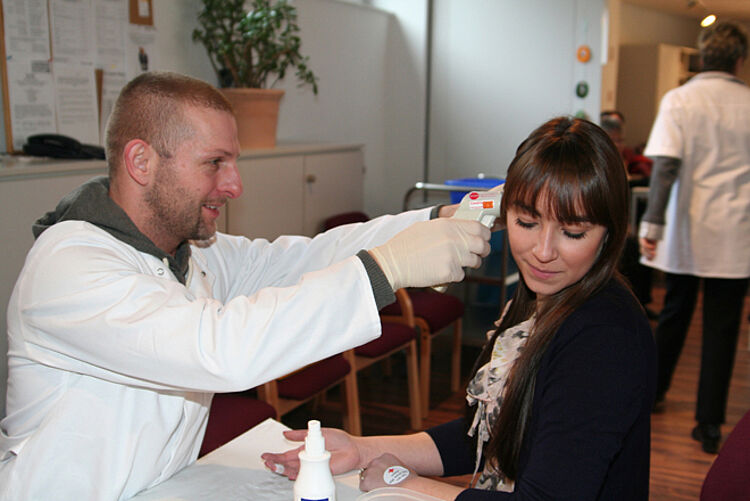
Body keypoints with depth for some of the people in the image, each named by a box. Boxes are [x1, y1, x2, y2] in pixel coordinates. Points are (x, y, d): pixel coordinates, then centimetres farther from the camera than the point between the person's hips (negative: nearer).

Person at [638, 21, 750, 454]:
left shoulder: (679, 100, -5)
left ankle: (653, 391, 35)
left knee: (675, 315, 18)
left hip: (688, 229, 0)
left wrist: (653, 224, -16)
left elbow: (666, 166, -15)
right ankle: (710, 425, 8)